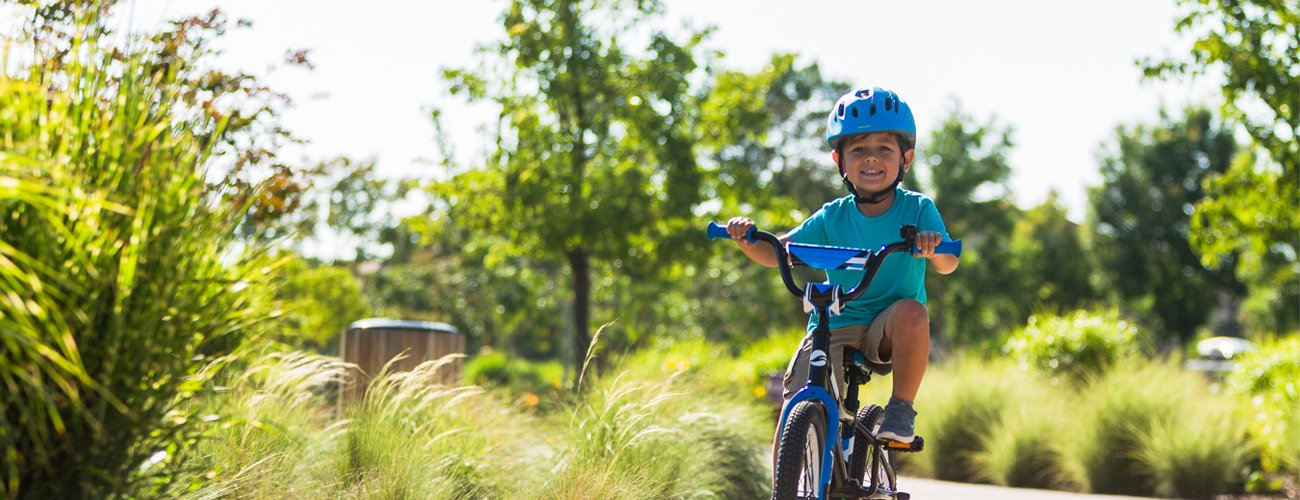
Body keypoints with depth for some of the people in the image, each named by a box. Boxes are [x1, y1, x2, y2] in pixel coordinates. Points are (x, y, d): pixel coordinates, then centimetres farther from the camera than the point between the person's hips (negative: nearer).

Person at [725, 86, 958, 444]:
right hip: (834, 328, 1)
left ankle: (901, 410, -17)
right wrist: (747, 239, -20)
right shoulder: (833, 217, 1)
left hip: (889, 333, -1)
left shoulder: (917, 209, -4)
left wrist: (933, 245, -41)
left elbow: (947, 264, -17)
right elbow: (776, 252, 1)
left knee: (911, 311, -35)